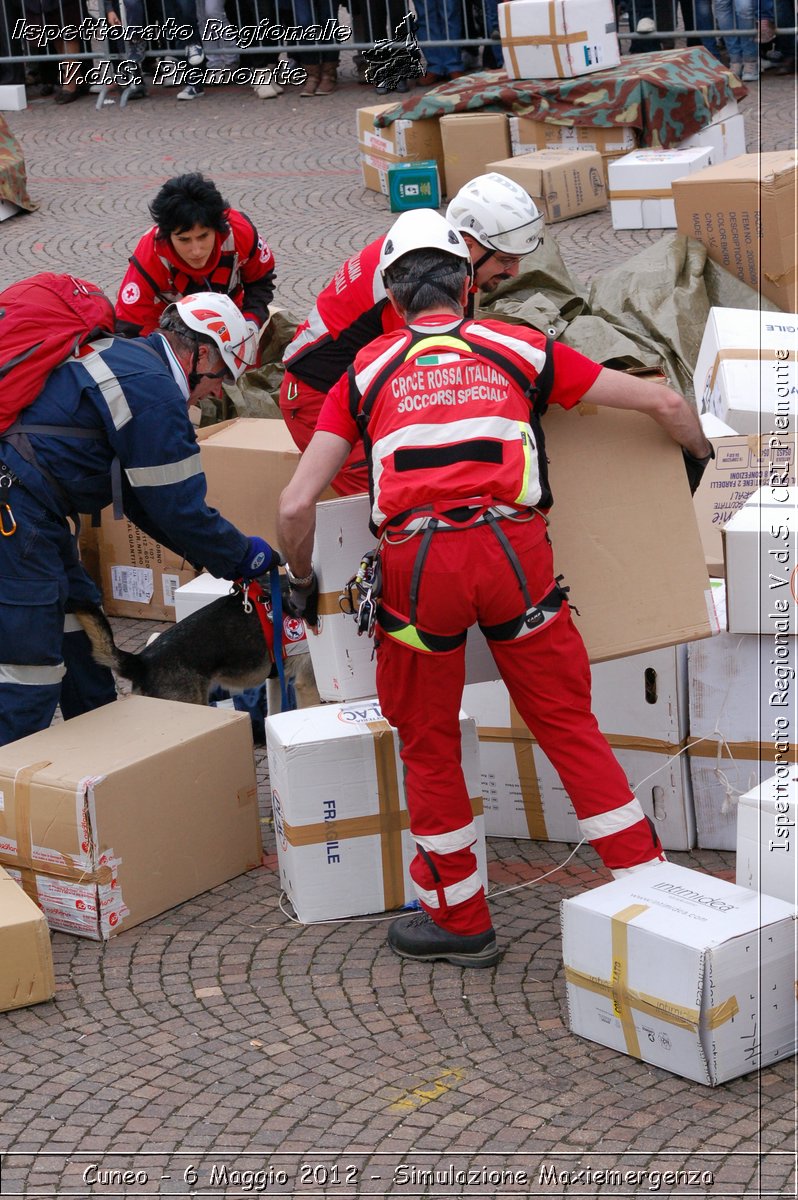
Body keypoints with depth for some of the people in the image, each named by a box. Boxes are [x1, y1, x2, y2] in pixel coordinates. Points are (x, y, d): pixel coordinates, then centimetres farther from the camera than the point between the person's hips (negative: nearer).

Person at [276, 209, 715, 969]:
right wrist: (697, 455, 40)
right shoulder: (520, 349, 18)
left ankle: (458, 920, 25)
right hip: (514, 547, 1)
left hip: (416, 562, 0)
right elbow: (661, 402, 19)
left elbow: (295, 506, 8)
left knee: (428, 742, 17)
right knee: (569, 726, 13)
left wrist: (300, 580, 26)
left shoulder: (367, 373, 17)